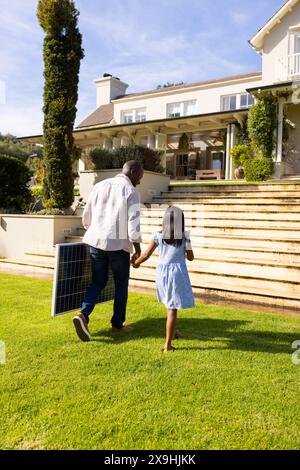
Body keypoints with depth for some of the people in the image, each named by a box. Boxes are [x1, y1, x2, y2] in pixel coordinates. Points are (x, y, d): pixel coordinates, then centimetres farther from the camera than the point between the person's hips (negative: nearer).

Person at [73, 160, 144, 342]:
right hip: (119, 245, -4)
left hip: (96, 241, 5)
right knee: (121, 284, 13)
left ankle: (83, 315, -6)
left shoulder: (99, 186, 9)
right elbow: (133, 224, -15)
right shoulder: (131, 192, -8)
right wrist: (138, 251, -9)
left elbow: (86, 217, 13)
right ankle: (117, 324, 21)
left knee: (98, 282, 14)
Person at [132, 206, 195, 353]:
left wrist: (135, 263, 15)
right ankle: (167, 345, 0)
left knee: (170, 305, 26)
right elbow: (190, 258, 6)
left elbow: (146, 255, -1)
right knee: (172, 309, -2)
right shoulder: (184, 237, -2)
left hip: (162, 272, 4)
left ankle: (172, 331, 44)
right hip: (177, 273, -3)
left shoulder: (158, 237, 0)